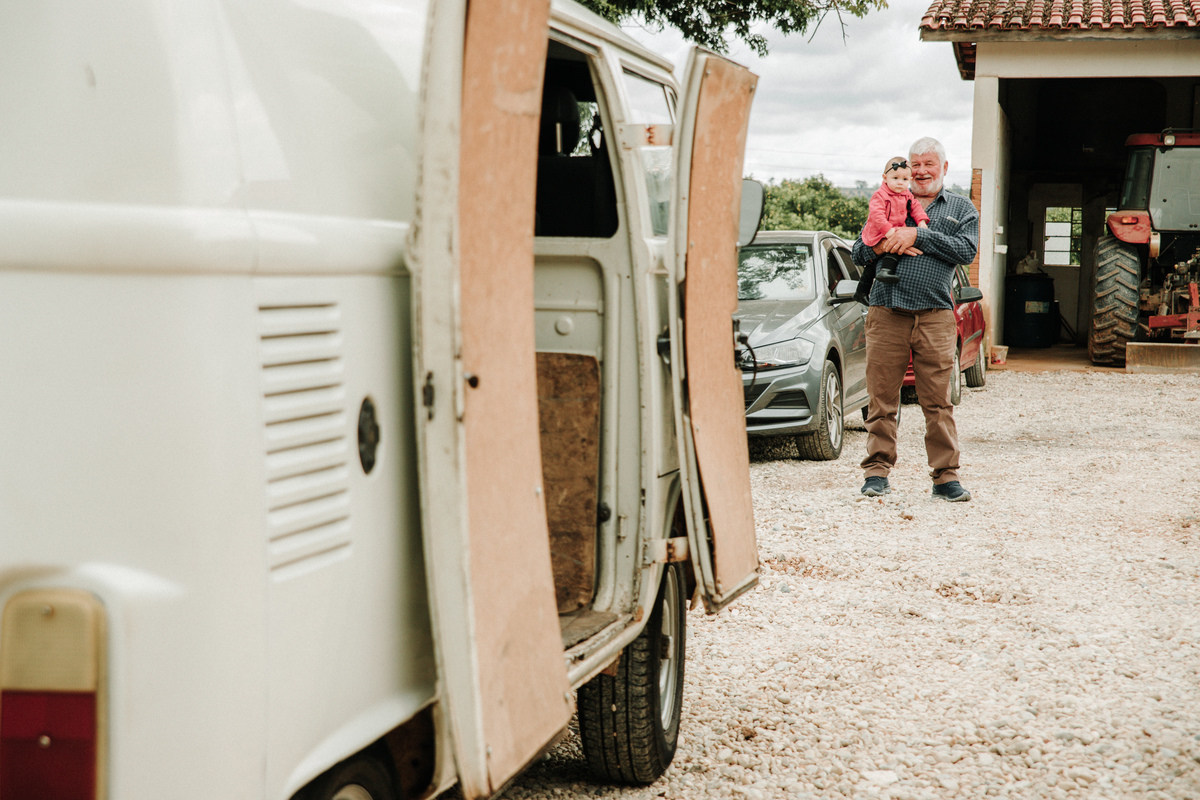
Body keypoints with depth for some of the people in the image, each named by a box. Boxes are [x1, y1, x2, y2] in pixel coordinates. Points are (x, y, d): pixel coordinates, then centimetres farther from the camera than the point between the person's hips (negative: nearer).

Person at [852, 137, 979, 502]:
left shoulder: (961, 208, 15)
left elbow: (966, 251, -3)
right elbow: (858, 252, 16)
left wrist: (917, 236, -9)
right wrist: (880, 247, -7)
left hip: (934, 315, -1)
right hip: (886, 312, 1)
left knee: (938, 401, -2)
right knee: (882, 397, 1)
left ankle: (945, 475, 4)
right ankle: (877, 471, 9)